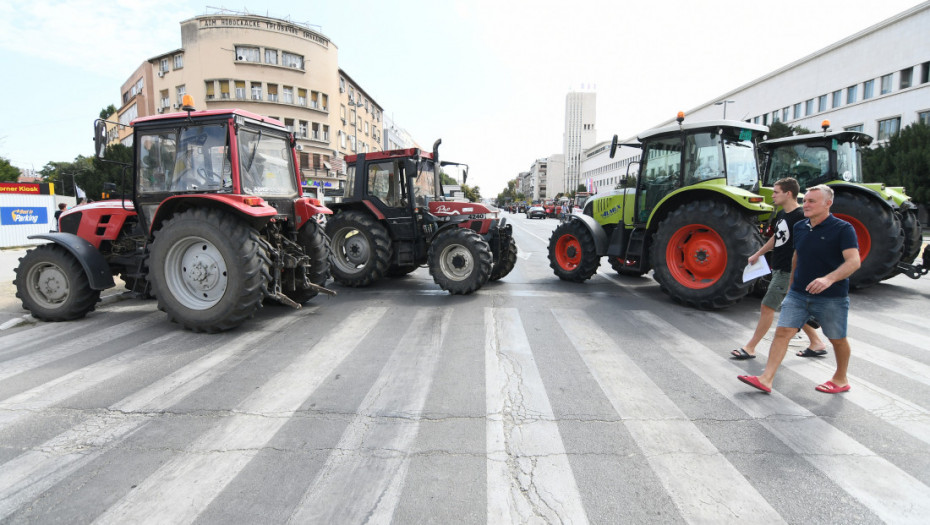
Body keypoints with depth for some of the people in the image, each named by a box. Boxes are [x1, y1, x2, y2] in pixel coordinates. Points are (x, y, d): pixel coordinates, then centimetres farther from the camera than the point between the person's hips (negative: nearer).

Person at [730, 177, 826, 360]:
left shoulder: (800, 216, -18)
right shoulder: (781, 214, 10)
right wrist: (758, 254, 33)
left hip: (788, 271, -9)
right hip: (779, 268, 9)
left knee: (767, 307, -5)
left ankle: (750, 348, 3)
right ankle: (817, 343, 28)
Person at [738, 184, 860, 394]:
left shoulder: (843, 229, -12)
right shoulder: (800, 227, 6)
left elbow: (853, 261, -23)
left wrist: (829, 278, -40)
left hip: (831, 297, -4)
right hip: (798, 294, 5)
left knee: (837, 339, 13)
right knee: (782, 332, -5)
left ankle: (841, 379, 36)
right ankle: (766, 379, -7)